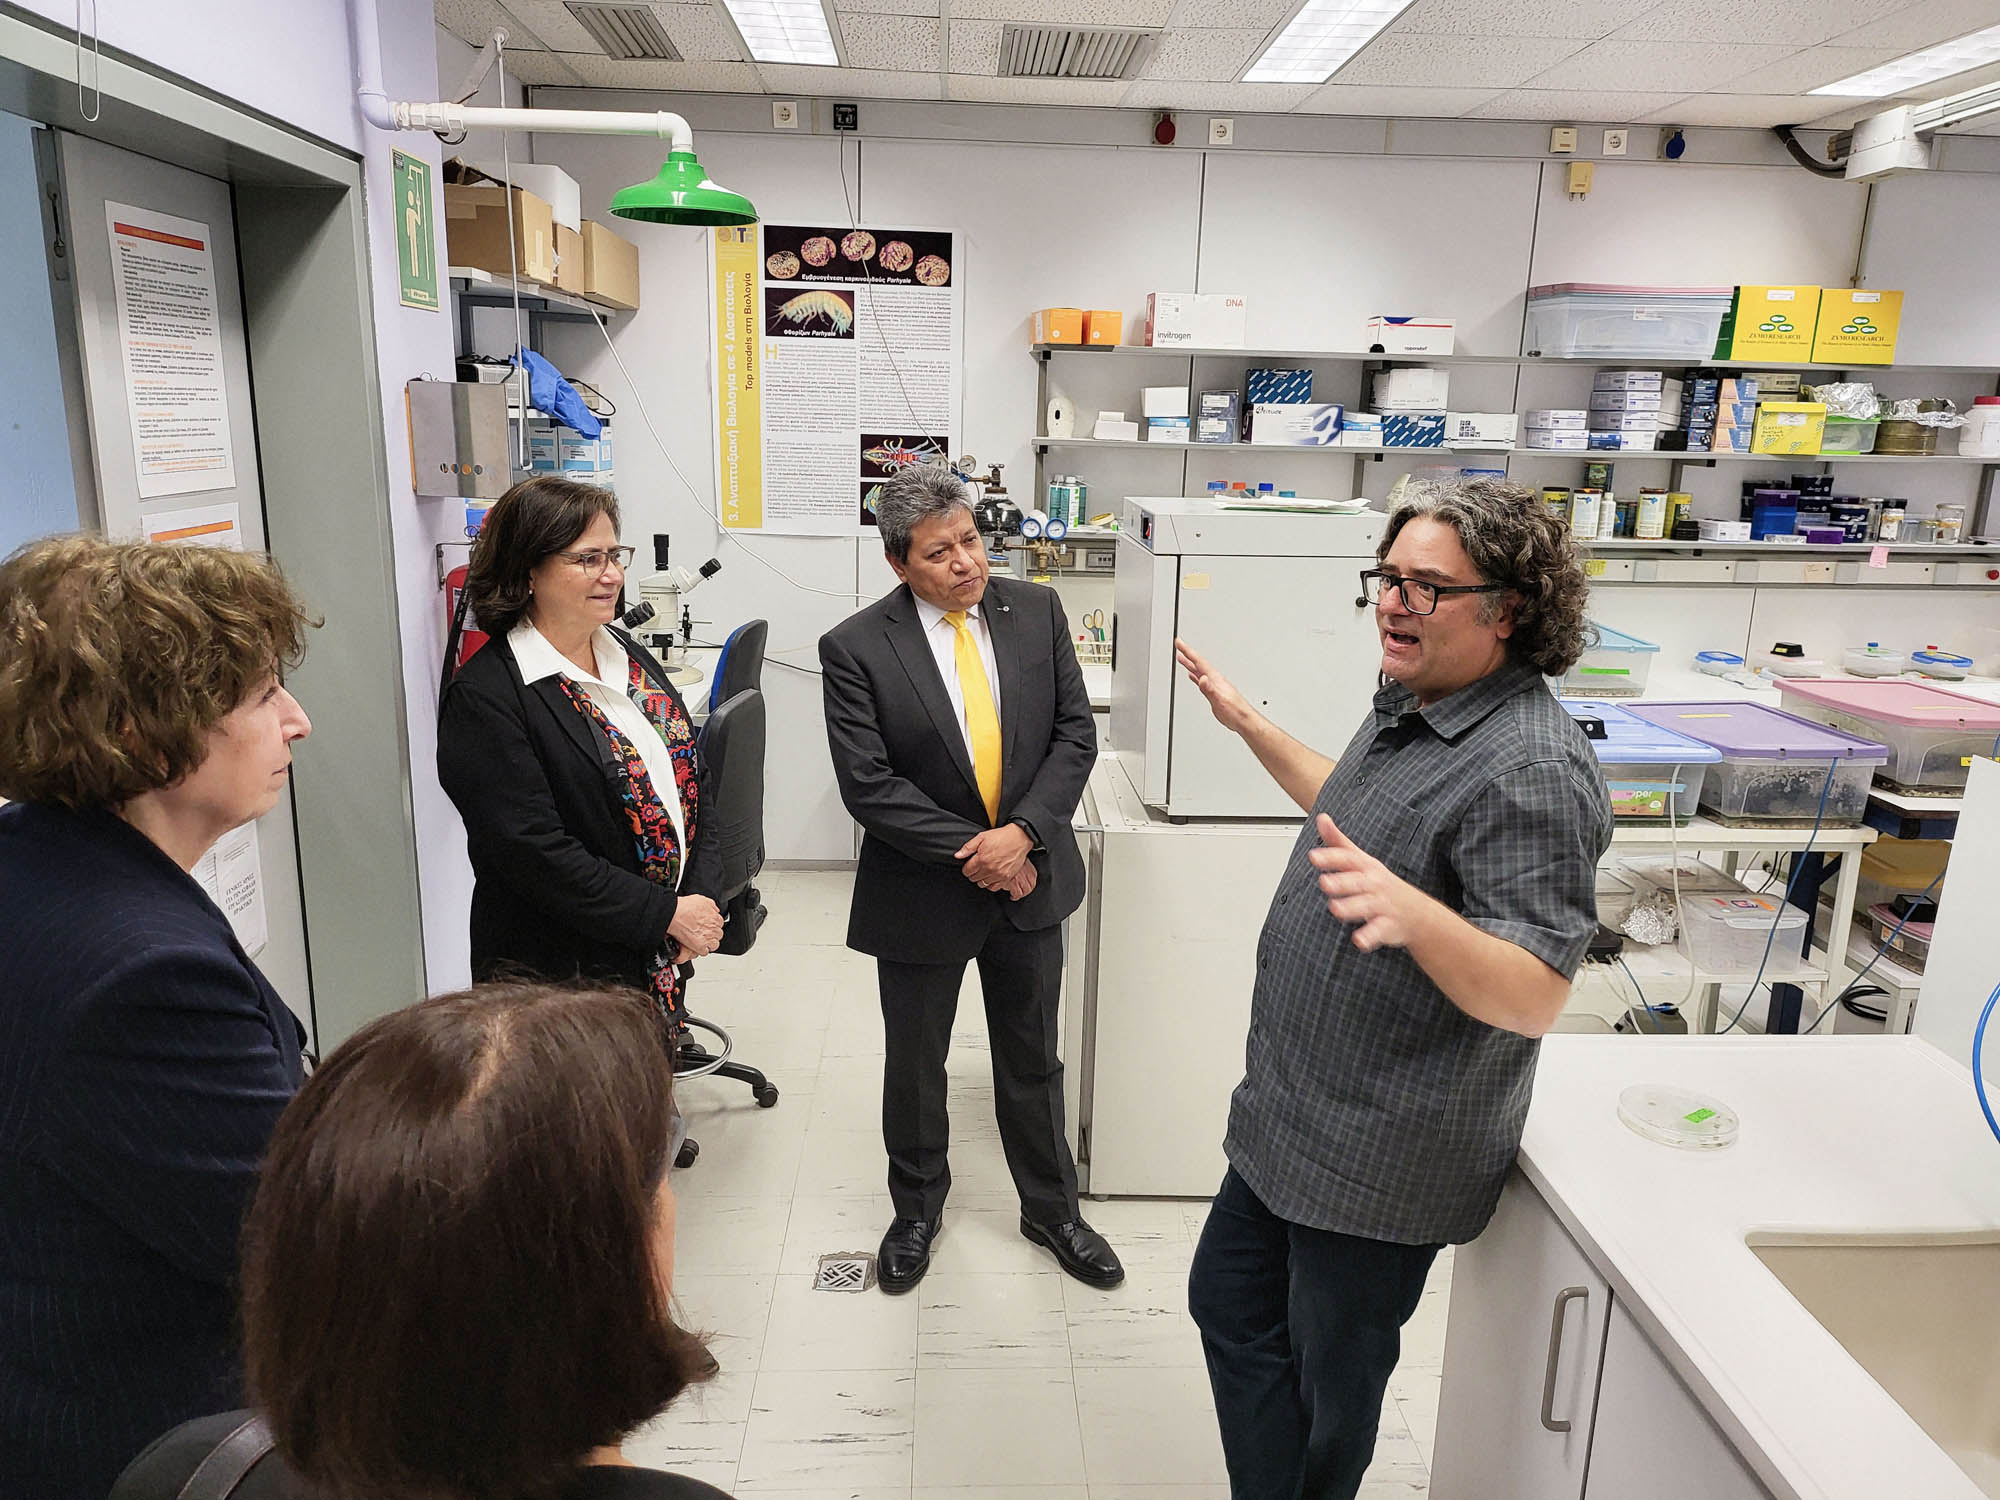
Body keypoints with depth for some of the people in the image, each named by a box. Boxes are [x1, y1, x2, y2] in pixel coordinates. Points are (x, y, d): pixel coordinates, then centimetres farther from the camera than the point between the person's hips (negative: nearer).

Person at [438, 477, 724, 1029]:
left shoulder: (630, 657, 8)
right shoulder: (485, 698, -16)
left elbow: (687, 783, 10)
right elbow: (535, 854, -20)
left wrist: (700, 898, -3)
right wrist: (667, 915, -18)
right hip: (559, 973, -6)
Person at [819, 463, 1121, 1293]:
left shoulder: (1036, 611, -3)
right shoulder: (856, 648, -13)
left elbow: (1075, 734, -4)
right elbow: (868, 785, -17)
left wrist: (1022, 833, -17)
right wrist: (974, 851, -19)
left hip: (1030, 878, 2)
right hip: (923, 895, -2)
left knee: (1032, 1062, 18)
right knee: (914, 1068, 17)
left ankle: (1051, 1209, 40)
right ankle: (917, 1211, 42)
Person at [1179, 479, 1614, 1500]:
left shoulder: (1532, 770, -25)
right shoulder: (1411, 708, 5)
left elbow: (1535, 997, -30)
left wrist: (1411, 913, -48)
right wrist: (1247, 723, 24)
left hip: (1381, 1159, -9)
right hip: (1290, 1114, 10)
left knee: (1330, 1387, 13)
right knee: (1230, 1304, 23)